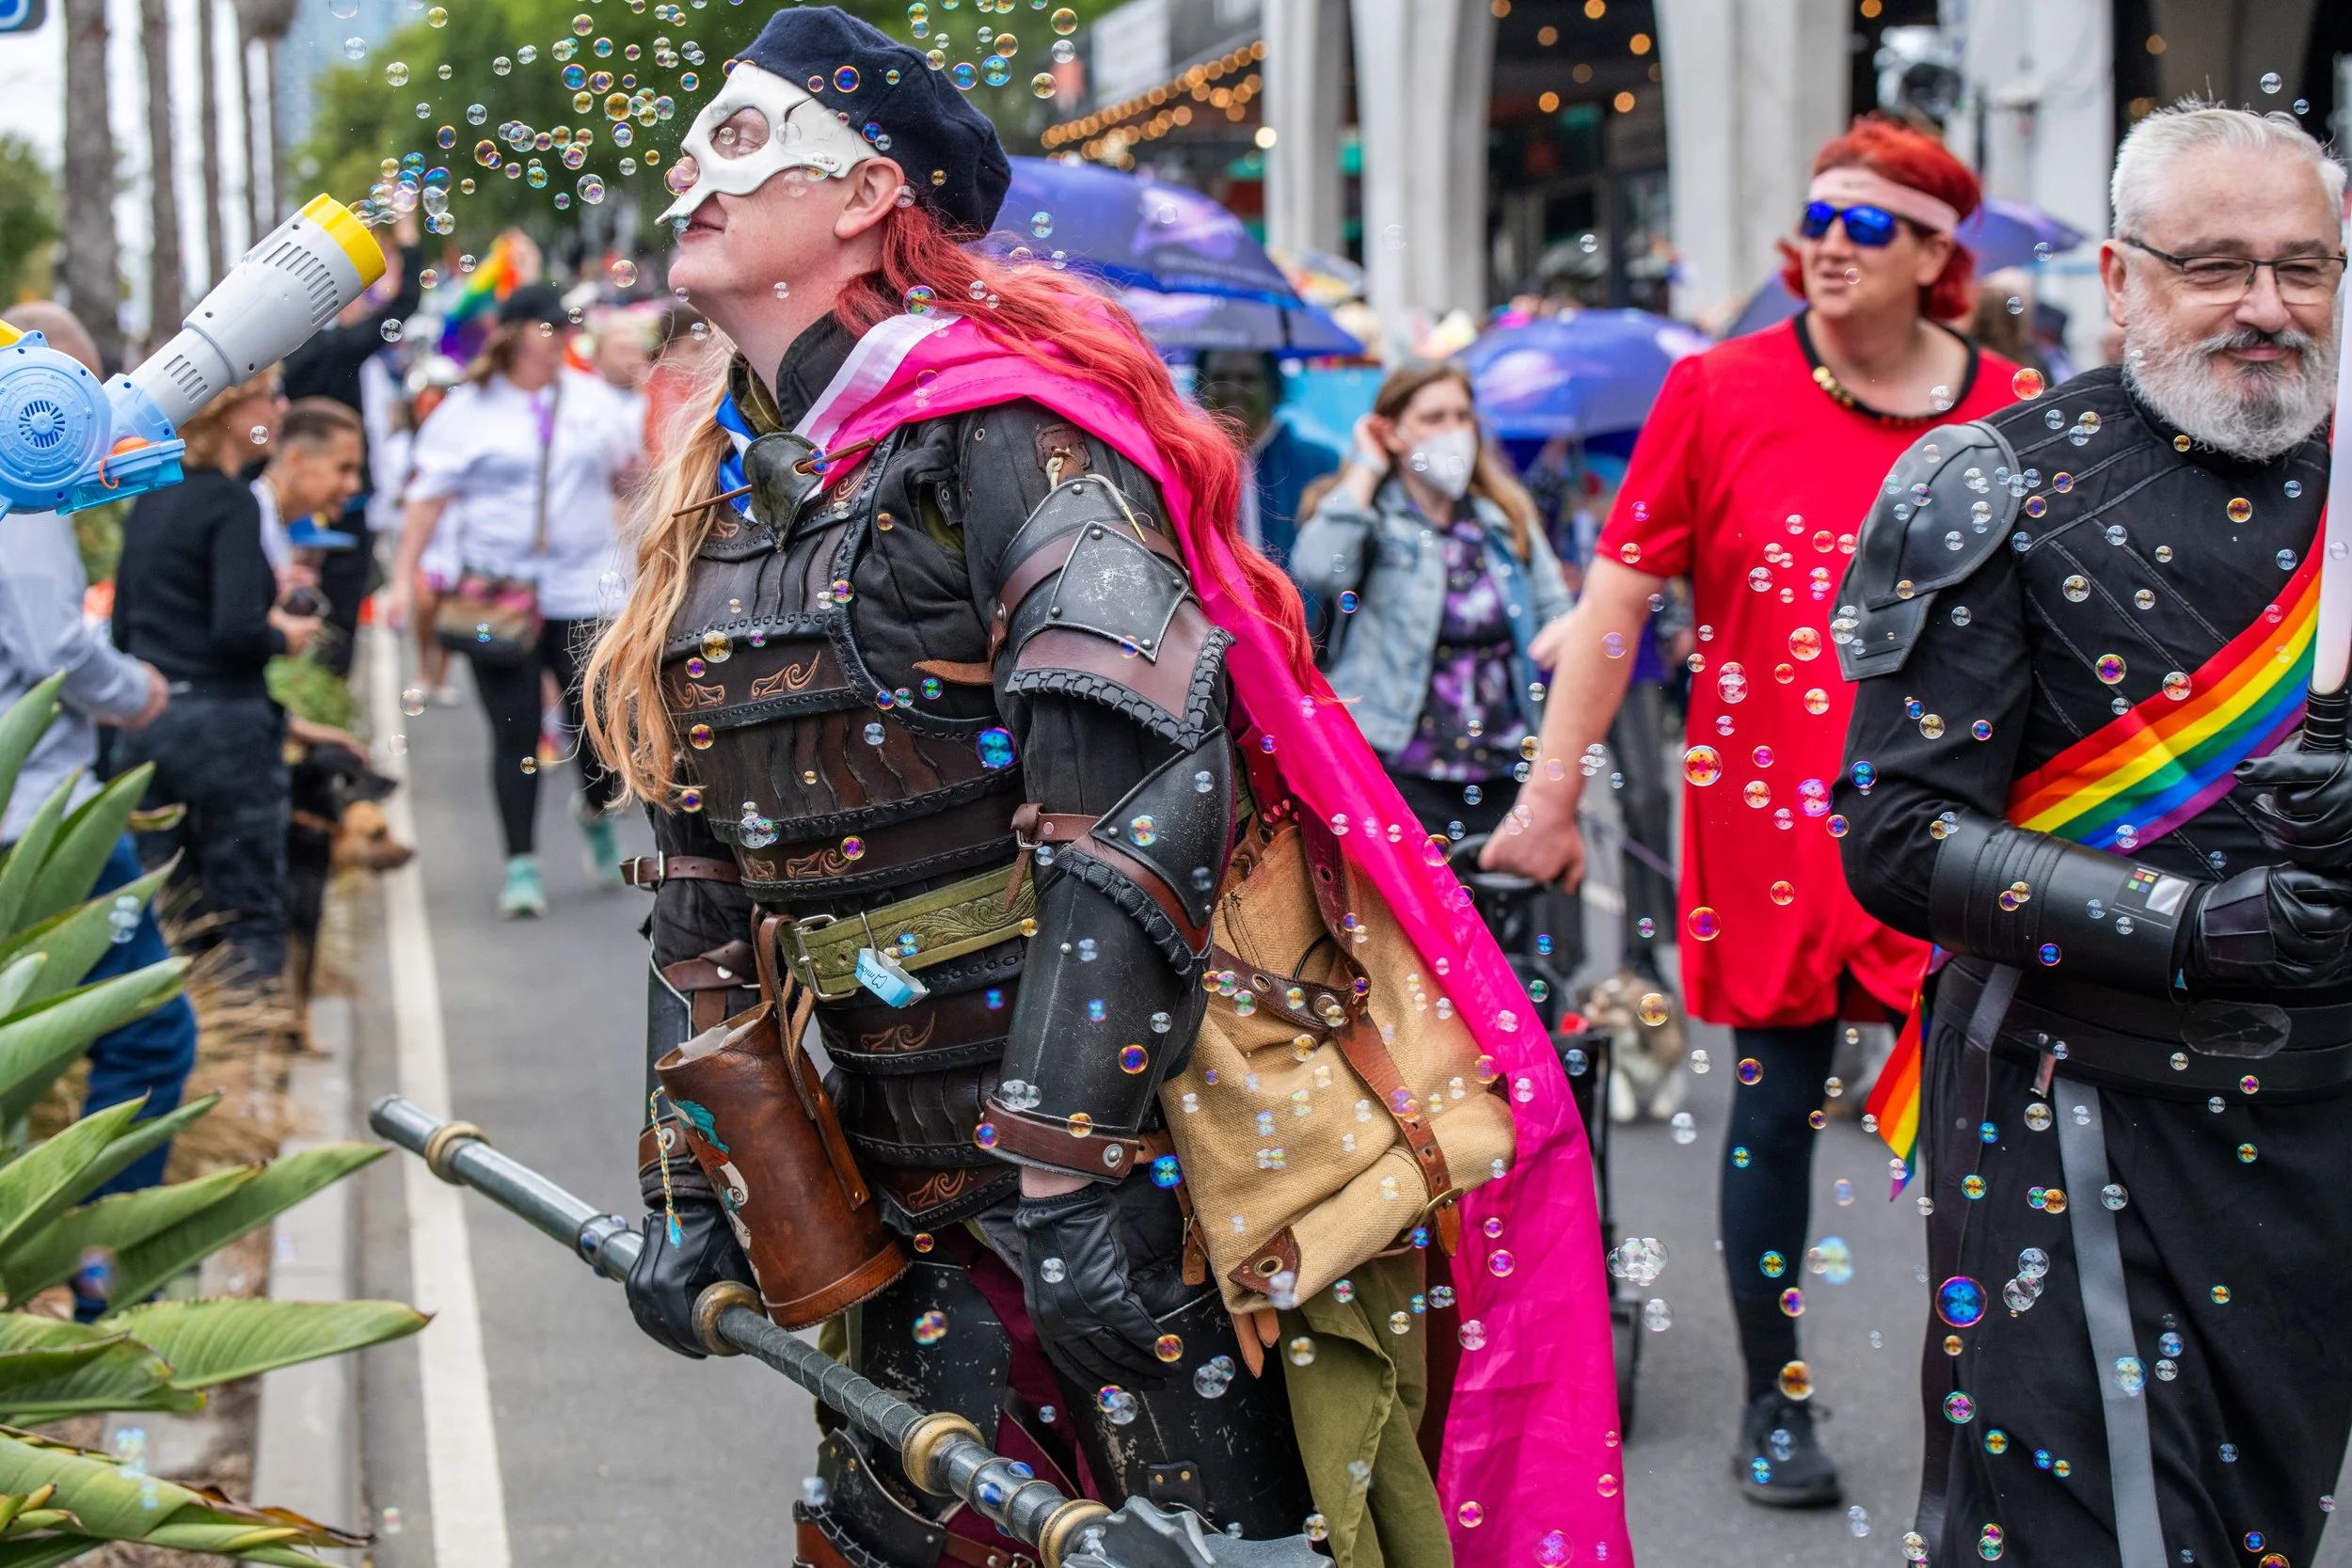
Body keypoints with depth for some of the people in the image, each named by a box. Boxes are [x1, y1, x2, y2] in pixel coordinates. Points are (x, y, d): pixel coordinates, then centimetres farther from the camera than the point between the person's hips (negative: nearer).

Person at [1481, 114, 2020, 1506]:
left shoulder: (2002, 412, 2)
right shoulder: (1721, 391, -1)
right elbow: (1617, 597, 0)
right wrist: (1554, 789, -3)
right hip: (1768, 808, -1)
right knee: (1778, 1102, 6)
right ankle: (1775, 1402, 21)